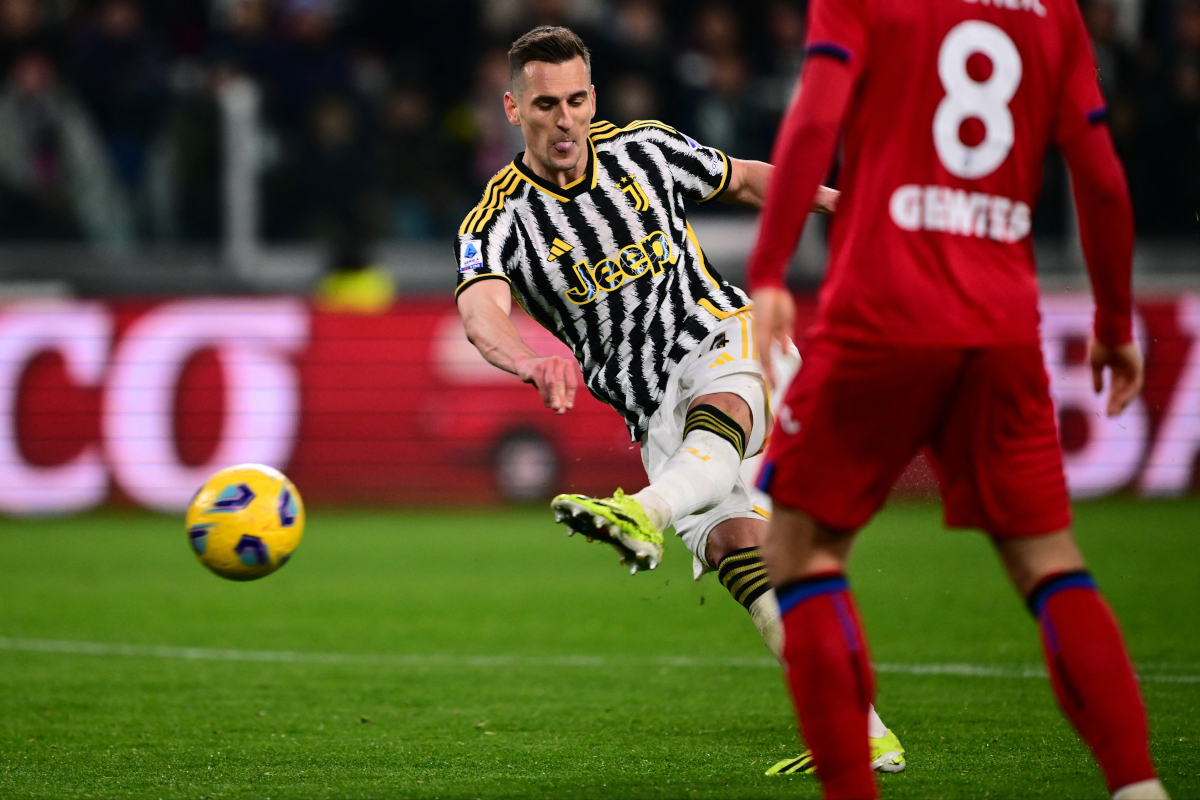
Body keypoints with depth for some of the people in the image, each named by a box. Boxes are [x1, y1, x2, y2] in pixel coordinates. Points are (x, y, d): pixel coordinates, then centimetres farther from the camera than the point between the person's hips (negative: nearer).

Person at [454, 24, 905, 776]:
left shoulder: (643, 148, 1)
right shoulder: (499, 220, -9)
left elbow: (743, 177, 21)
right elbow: (482, 311, -31)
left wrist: (835, 201, 12)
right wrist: (534, 357, -52)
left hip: (724, 340, 0)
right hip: (655, 412, 0)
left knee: (714, 418, -37)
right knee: (735, 547, -17)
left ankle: (645, 514, -69)